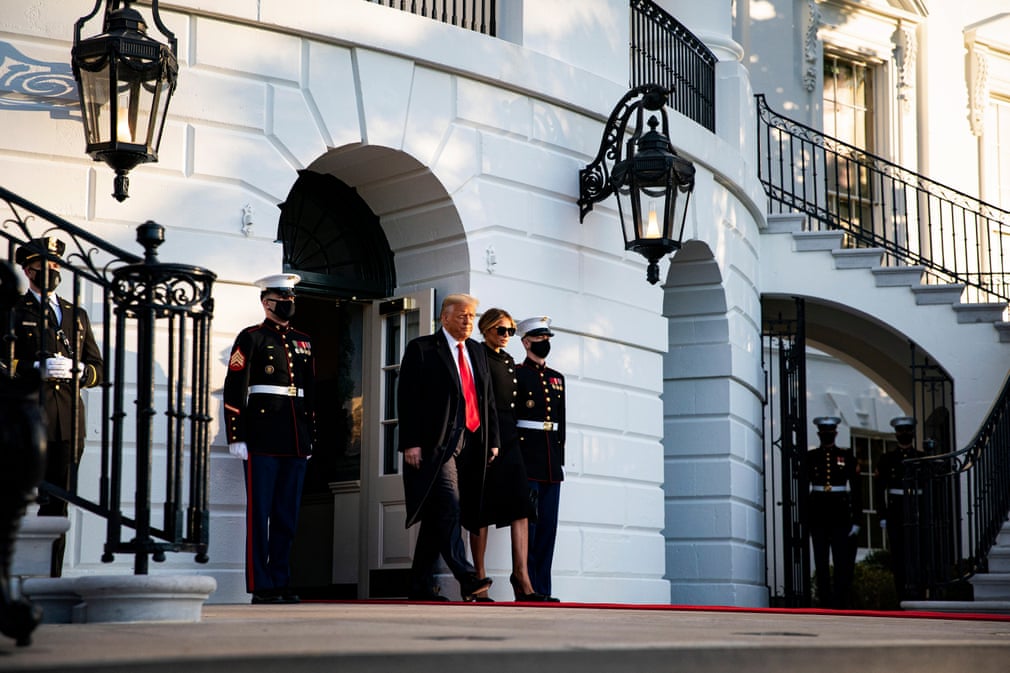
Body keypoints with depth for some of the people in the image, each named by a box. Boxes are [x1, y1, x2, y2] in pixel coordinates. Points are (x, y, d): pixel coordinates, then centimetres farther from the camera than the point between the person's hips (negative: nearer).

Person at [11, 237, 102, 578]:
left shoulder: (76, 315, 21)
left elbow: (98, 368, 19)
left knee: (58, 504, 4)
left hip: (68, 421, 4)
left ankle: (52, 579, 6)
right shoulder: (13, 311, 7)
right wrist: (37, 368, -14)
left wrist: (79, 371, -2)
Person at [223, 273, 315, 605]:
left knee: (287, 515, 8)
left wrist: (310, 435, 17)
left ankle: (281, 582, 14)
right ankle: (261, 586, -1)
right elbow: (234, 391, -6)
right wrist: (236, 437, -11)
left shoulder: (303, 341, 17)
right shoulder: (251, 338, -1)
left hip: (296, 440, 6)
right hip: (262, 438, -6)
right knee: (259, 513, -3)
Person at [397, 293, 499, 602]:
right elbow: (407, 398, -7)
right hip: (435, 444, -6)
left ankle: (421, 585, 12)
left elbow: (487, 400, 21)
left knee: (438, 517, 8)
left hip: (467, 445, 6)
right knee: (449, 509, -17)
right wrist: (410, 443, -14)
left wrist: (492, 440, 13)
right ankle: (466, 577, -24)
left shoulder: (477, 351, 19)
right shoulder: (421, 348, -1)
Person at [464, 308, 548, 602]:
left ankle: (522, 578, -12)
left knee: (520, 506, -6)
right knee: (483, 511, -1)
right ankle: (479, 579, 6)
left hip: (508, 439, 7)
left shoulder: (508, 360, 19)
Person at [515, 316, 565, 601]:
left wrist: (560, 457, 16)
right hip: (526, 457, -6)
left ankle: (543, 589, 8)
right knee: (527, 523, -7)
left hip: (552, 464, 6)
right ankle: (527, 589, -4)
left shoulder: (557, 378, 18)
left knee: (548, 525, 5)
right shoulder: (515, 374, -1)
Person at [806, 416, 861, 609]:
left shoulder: (847, 456, 5)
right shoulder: (810, 457, 6)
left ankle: (840, 605, -1)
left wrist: (856, 520, -1)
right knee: (821, 564, 3)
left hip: (840, 515, -1)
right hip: (817, 516, 1)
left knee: (843, 563, -5)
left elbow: (856, 490, 4)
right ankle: (825, 604, 9)